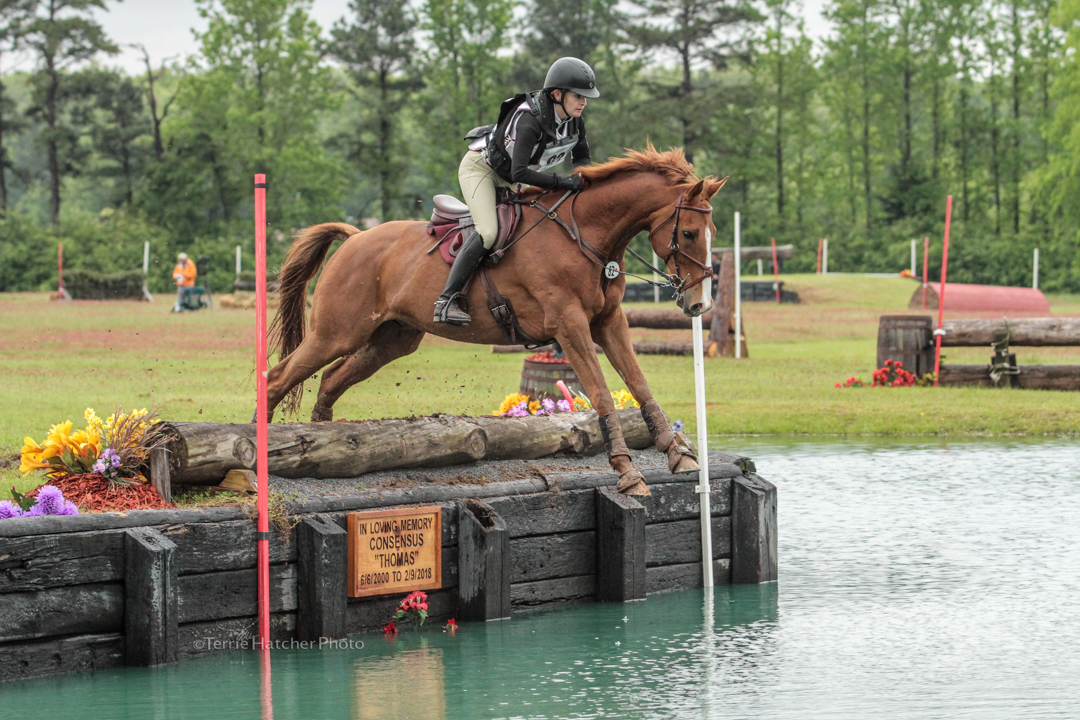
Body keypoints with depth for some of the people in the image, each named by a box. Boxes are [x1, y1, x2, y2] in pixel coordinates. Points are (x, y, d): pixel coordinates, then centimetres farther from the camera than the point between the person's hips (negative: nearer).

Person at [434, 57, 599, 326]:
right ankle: (446, 301, -26)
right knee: (488, 232, -25)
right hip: (480, 167, -9)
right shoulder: (530, 121, -36)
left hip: (509, 178, 9)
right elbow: (519, 173, -44)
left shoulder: (575, 122, -13)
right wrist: (563, 182, -46)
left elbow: (582, 158, 4)